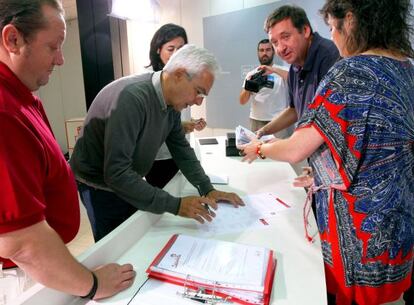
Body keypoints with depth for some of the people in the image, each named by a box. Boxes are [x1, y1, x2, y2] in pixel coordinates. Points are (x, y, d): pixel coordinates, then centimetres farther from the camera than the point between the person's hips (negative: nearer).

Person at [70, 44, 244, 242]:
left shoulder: (171, 101, -6)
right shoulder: (132, 98, -32)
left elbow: (181, 148, 3)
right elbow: (116, 173, -35)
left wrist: (208, 190, -6)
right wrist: (175, 205, -35)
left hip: (129, 183, 7)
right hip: (100, 187, -7)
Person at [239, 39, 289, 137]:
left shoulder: (282, 72, 3)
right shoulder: (251, 74, 9)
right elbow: (242, 101, 5)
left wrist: (274, 69, -27)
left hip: (278, 121, -2)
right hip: (256, 121, 3)